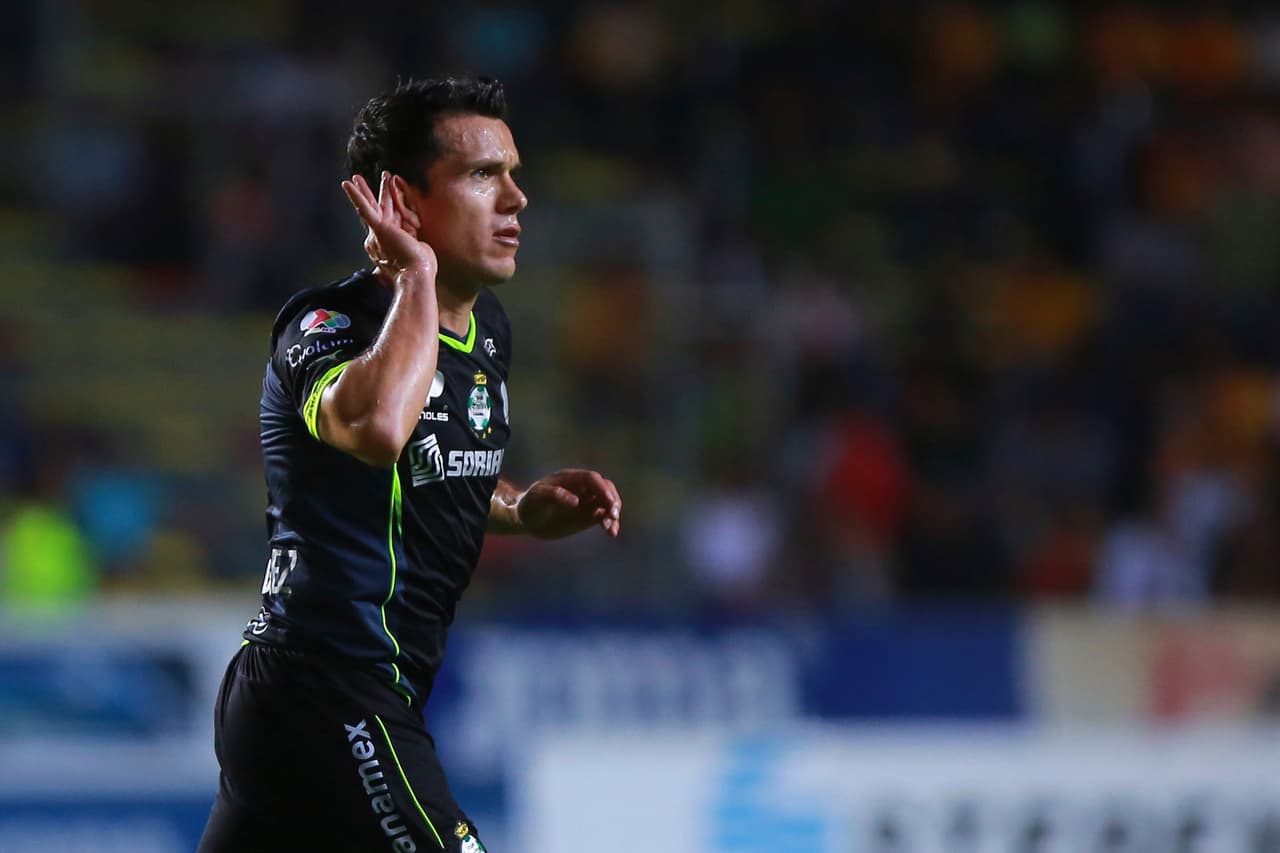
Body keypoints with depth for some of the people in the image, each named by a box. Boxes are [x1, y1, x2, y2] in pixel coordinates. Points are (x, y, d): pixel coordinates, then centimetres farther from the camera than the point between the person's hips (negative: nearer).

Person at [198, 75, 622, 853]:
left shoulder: (487, 329, 14)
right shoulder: (327, 327, -15)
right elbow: (378, 427, -40)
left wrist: (522, 510, 11)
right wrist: (417, 275, -25)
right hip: (328, 694, -10)